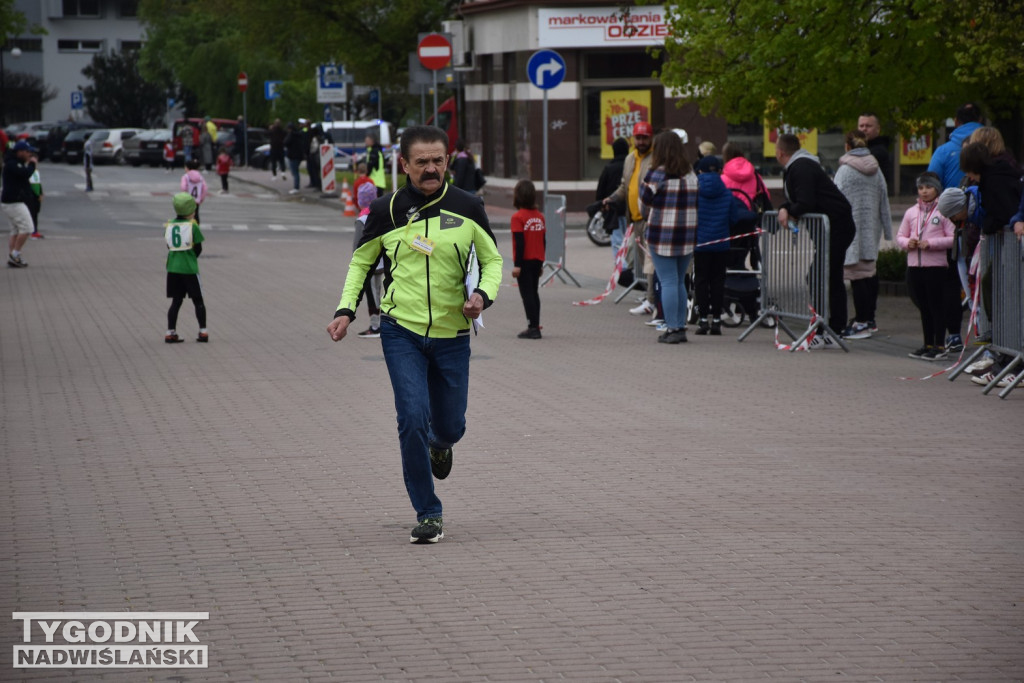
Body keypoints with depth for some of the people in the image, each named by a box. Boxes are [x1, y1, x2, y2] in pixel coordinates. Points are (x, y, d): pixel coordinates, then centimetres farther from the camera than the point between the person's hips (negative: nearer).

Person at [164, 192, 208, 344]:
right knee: (198, 301, 8)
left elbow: (169, 247, 9)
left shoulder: (168, 226, 4)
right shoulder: (192, 226, -10)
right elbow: (198, 248, -6)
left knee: (176, 301, 11)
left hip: (172, 268, 4)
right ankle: (203, 332, 10)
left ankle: (170, 333, 6)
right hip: (189, 268, -4)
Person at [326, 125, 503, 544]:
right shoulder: (386, 211, -2)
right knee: (412, 419, -14)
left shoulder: (467, 208, -1)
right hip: (401, 331, -1)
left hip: (452, 334, 1)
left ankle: (440, 444, 50)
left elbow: (492, 259, 11)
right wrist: (346, 310, 1)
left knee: (450, 426, 9)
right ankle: (428, 515, -1)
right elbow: (361, 262, 13)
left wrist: (483, 295, -10)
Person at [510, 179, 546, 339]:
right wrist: (541, 263, 16)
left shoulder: (518, 217, -14)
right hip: (537, 260, 6)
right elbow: (544, 240, 8)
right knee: (534, 293, 16)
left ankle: (533, 327, -7)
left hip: (524, 260, -6)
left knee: (527, 294, -3)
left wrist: (517, 264, -16)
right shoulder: (540, 216, 6)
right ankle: (535, 326, 18)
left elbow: (520, 242, -18)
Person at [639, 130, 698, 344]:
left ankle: (672, 328, -5)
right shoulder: (691, 175, 8)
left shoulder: (656, 175, -9)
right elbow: (695, 203, 9)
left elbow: (644, 205, -1)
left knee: (668, 282, -3)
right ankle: (681, 327, 16)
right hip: (688, 235, 5)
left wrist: (649, 219, 18)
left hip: (662, 235, -5)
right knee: (680, 282, 14)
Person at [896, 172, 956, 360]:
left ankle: (939, 347, 2)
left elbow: (952, 238, -9)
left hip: (936, 265, -5)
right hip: (914, 265, 5)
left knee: (936, 306, -3)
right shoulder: (911, 212, 12)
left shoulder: (943, 211, -4)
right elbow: (900, 236, 16)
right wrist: (907, 243, -6)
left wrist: (931, 243, -18)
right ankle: (928, 344, 21)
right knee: (923, 307, 13)